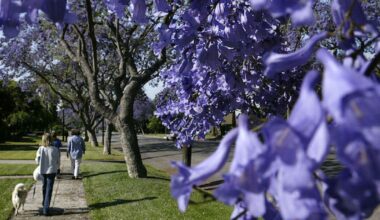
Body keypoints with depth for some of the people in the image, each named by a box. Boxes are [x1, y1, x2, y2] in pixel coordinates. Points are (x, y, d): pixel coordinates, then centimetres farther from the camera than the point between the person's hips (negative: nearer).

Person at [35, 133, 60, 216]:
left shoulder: (40, 149, -9)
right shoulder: (55, 150, -11)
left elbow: (38, 161, -5)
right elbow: (58, 162, -3)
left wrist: (37, 156, 16)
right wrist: (56, 167, 17)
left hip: (43, 171, 2)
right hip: (52, 171, -2)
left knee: (44, 187, 24)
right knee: (49, 189, 1)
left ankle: (44, 203, 43)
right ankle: (46, 208, -5)